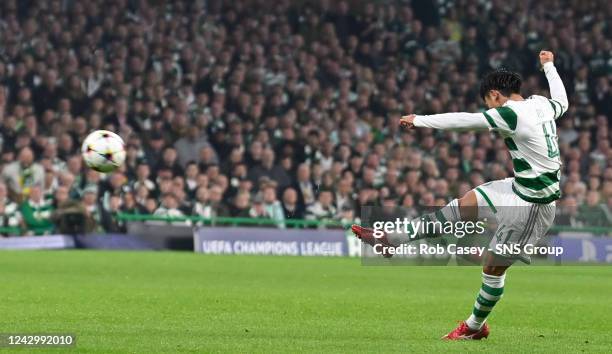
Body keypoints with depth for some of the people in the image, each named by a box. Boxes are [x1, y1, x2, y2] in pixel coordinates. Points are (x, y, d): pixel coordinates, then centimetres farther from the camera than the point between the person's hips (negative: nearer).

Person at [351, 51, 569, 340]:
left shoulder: (512, 114, -23)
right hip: (521, 187, 9)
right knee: (463, 205, 10)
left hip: (532, 203, -9)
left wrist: (419, 120, -11)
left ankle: (475, 326, 21)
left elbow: (463, 120, -20)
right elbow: (561, 102, 26)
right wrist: (549, 66, 43)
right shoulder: (540, 103, 2)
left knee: (493, 267, 3)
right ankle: (393, 240, 16)